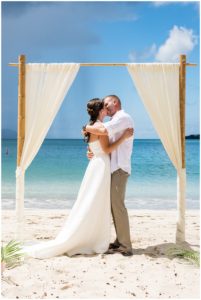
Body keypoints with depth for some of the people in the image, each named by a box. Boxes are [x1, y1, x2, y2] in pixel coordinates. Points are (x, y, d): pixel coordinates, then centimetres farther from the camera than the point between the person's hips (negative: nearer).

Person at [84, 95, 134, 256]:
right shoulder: (115, 121, 22)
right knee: (114, 205, 10)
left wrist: (87, 128, -8)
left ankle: (125, 246, -7)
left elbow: (103, 130, -26)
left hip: (119, 168, -10)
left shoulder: (123, 117, -8)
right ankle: (120, 241, 16)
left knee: (117, 205, -10)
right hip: (114, 168, 10)